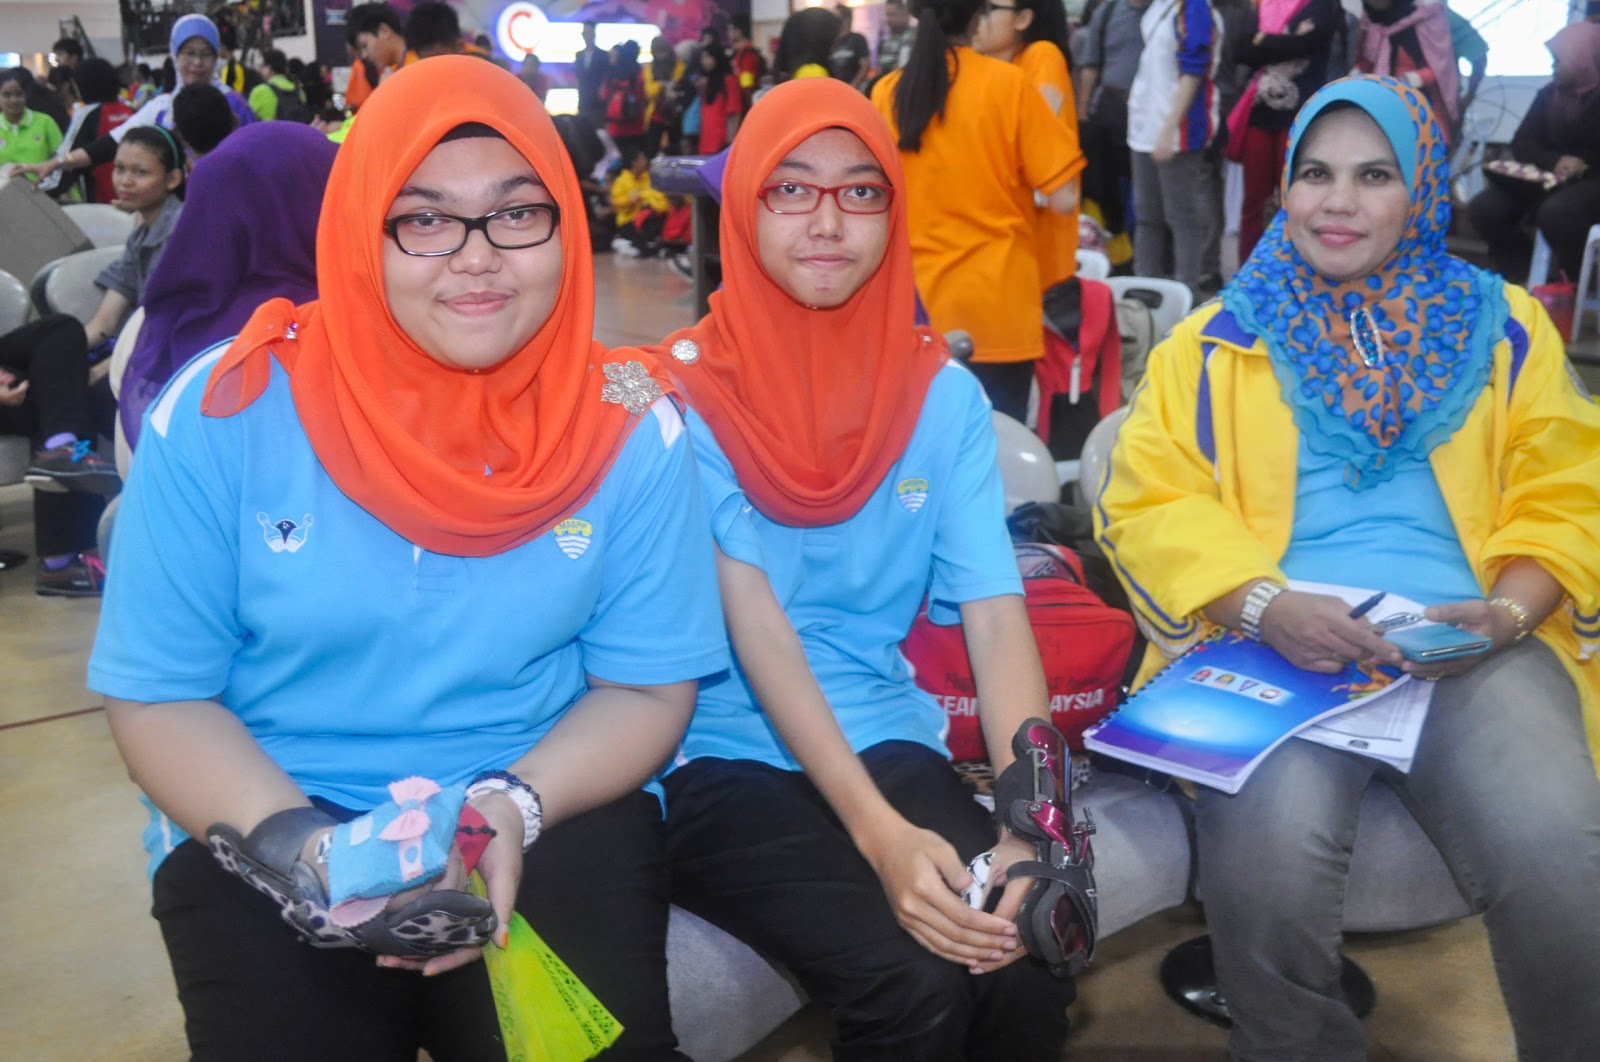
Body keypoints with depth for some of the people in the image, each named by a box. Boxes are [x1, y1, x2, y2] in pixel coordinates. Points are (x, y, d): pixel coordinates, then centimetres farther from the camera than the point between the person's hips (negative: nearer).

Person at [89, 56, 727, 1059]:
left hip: (555, 807, 1)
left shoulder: (629, 428, -6)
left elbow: (647, 685, -1)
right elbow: (159, 694, -4)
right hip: (270, 830, 0)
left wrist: (518, 804, -20)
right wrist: (293, 839, -21)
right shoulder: (226, 413, -9)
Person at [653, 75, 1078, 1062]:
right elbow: (753, 622, -16)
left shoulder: (943, 394, 2)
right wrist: (882, 835, -27)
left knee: (1029, 966, -22)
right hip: (725, 763, -3)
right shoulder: (686, 390, -7)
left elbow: (997, 618, -6)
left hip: (888, 745, 3)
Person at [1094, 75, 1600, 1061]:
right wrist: (1264, 605, -15)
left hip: (1473, 647, 2)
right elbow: (1151, 501, 2)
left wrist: (1510, 610, -8)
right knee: (1269, 852, -31)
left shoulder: (1504, 325, 19)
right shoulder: (1220, 340, 14)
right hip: (1278, 647, -1)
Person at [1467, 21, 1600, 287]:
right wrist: (1555, 162, -15)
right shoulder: (1549, 94, 10)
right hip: (1549, 178, 6)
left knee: (1555, 212, -38)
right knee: (1484, 209, -16)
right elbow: (1522, 144, 3)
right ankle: (1525, 278, -1)